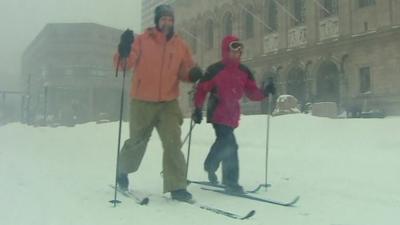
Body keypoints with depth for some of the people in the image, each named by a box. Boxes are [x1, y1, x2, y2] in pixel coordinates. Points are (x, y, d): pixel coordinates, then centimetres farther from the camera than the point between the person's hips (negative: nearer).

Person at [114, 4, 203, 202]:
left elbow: (184, 70, 10)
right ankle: (123, 171, 41)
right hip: (142, 102, -2)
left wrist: (193, 74, -11)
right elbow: (124, 63, -11)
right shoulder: (142, 40, -4)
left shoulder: (180, 45, 6)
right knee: (137, 142, 13)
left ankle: (177, 187, 0)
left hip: (169, 103, 2)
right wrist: (124, 50, -31)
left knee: (173, 144, -7)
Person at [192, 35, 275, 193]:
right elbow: (202, 89, -7)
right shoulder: (215, 70, -9)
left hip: (232, 115, 7)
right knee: (229, 146, -15)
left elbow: (252, 92, 6)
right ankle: (231, 182, 2)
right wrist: (197, 109, -11)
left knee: (223, 143, 20)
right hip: (218, 114, -7)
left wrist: (265, 92, -13)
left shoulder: (244, 72, 7)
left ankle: (210, 168, 42)